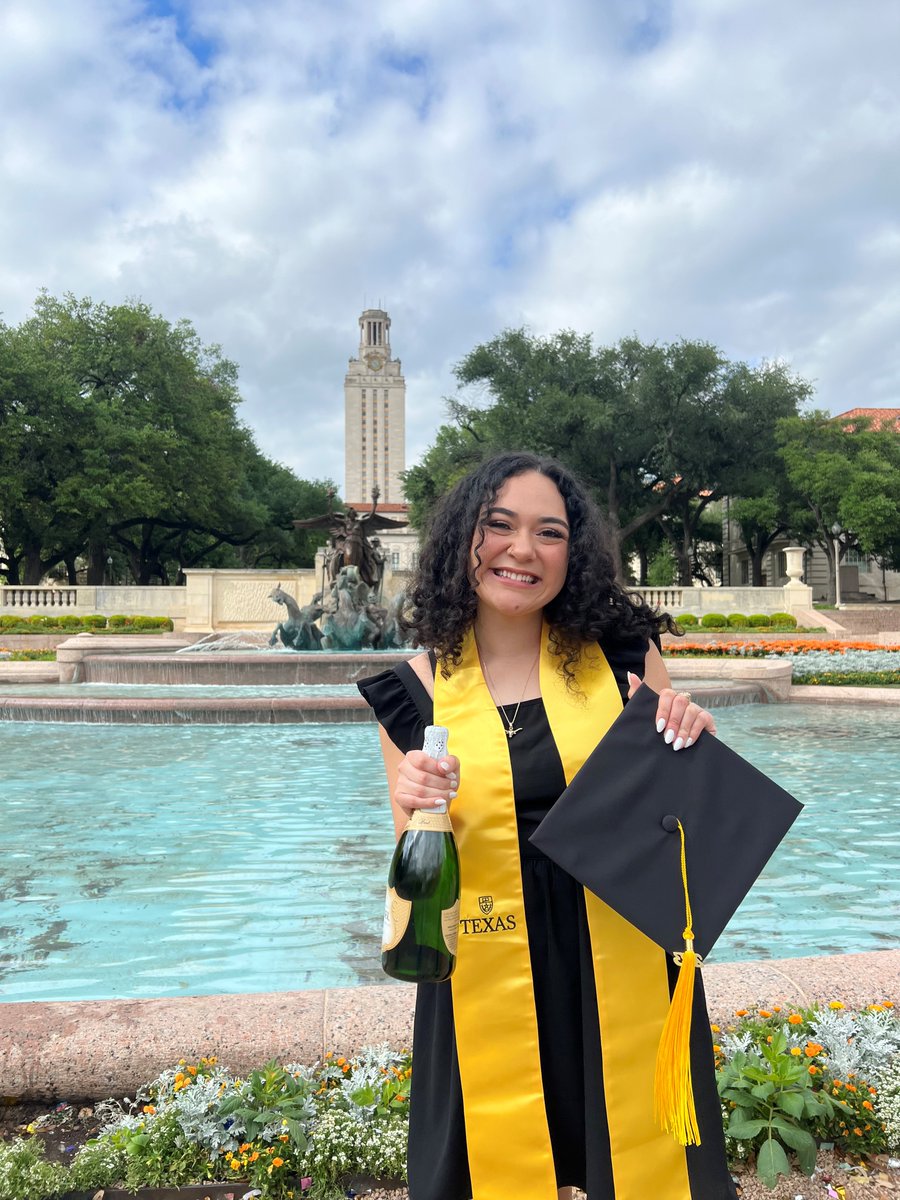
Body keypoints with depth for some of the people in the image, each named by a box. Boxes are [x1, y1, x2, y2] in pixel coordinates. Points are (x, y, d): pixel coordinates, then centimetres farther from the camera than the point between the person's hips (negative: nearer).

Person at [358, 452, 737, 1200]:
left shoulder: (624, 656, -6)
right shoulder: (417, 691, -6)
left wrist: (688, 742, -15)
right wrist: (417, 814, -21)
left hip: (622, 966, 1)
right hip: (491, 978, 0)